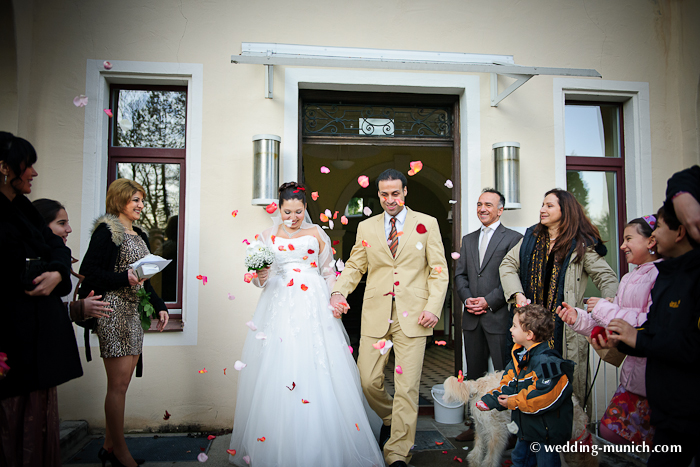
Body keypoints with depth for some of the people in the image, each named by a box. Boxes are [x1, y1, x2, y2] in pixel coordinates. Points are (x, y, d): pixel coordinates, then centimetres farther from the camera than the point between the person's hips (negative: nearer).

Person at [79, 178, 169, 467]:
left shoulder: (140, 237, 17)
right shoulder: (107, 231, -6)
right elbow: (89, 271, -11)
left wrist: (159, 307, 13)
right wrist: (124, 278, -20)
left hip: (135, 315, 8)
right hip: (114, 314, -8)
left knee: (120, 384, 11)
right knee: (118, 385, -3)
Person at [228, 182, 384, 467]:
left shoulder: (316, 234, 11)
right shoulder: (268, 237, 12)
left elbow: (328, 272, 13)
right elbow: (259, 278, 14)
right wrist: (260, 278, -8)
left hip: (313, 307, 0)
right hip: (279, 307, 1)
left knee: (317, 370, -5)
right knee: (277, 371, -4)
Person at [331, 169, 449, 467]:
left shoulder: (427, 224, 5)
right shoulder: (366, 227, 11)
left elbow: (439, 271, 3)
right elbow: (354, 267, 13)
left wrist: (433, 307, -9)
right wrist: (339, 292, -5)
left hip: (413, 317, -2)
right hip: (375, 316, 3)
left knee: (407, 387, -1)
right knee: (368, 381, 4)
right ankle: (390, 419, 36)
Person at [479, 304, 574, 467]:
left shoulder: (547, 361, -27)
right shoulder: (519, 357, 3)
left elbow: (547, 395, -32)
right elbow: (508, 383, 9)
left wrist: (514, 402, -24)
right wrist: (490, 400, -3)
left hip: (546, 431, -9)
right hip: (527, 429, 9)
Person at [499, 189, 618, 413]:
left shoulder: (581, 244, 1)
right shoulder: (531, 237, 12)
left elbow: (606, 277, -2)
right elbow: (508, 265, 12)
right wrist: (517, 294, -4)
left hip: (565, 324, -3)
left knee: (568, 381, 0)